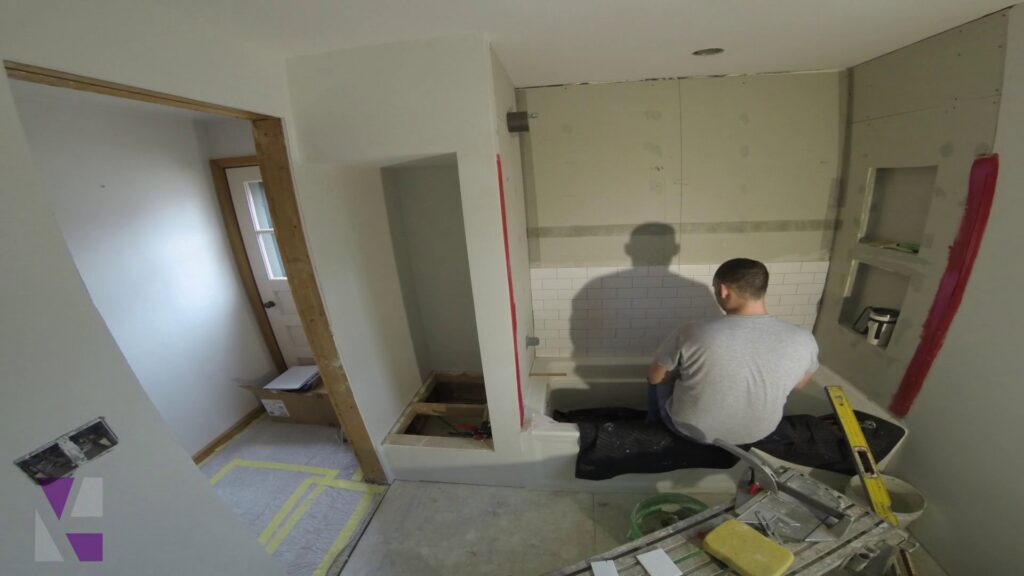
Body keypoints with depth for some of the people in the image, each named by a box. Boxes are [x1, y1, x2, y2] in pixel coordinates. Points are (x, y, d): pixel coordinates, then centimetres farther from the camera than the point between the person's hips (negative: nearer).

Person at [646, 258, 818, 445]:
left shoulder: (691, 333, -29)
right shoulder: (803, 341, -19)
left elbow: (654, 377, -13)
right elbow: (799, 383, 3)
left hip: (690, 429, -3)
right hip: (757, 433, 3)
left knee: (660, 378, 24)